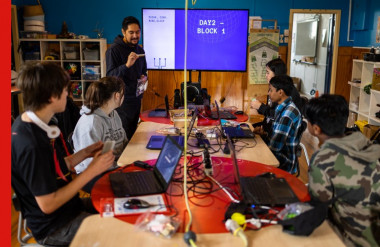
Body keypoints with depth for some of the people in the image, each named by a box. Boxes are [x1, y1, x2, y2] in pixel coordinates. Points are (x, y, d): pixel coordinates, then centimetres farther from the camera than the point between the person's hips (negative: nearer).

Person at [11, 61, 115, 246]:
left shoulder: (32, 125, 0)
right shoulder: (30, 145, -30)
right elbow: (48, 204, -25)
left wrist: (84, 154, 0)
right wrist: (91, 171, -22)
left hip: (69, 206, 9)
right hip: (54, 227, -9)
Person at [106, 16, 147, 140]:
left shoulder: (139, 50, 14)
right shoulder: (114, 50, -9)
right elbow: (110, 76, -15)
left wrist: (144, 77, 3)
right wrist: (127, 65, -29)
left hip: (136, 99, 7)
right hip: (121, 101, -7)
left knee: (132, 136, 12)